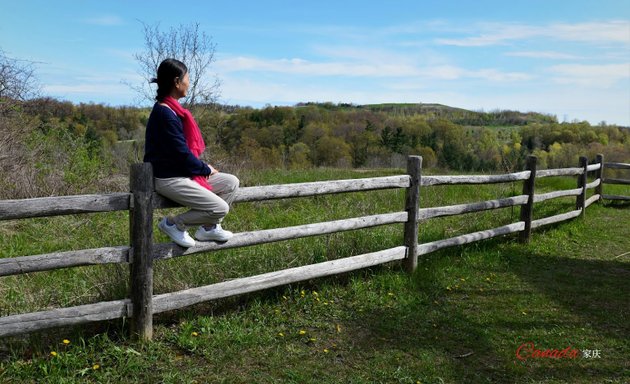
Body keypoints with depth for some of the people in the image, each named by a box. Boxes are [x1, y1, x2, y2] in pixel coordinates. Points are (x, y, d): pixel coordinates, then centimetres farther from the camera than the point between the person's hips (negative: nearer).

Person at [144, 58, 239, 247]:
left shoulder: (172, 109, 10)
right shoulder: (165, 114, -21)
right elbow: (182, 154, -20)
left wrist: (203, 167, 3)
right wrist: (207, 169, -5)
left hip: (182, 173, 10)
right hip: (169, 179, -10)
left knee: (231, 182, 8)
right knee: (220, 208, -16)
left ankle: (209, 228, 14)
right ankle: (174, 224, 1)